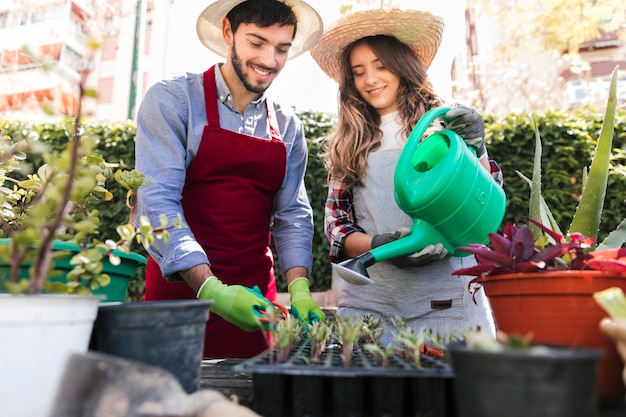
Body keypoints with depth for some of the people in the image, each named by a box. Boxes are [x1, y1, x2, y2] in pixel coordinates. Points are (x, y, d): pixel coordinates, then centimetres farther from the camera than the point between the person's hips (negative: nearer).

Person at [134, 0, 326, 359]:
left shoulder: (288, 127, 7)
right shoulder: (172, 100, -6)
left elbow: (292, 215, 5)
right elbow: (157, 202, -15)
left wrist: (299, 288, -12)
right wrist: (210, 288, -25)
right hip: (180, 292, -3)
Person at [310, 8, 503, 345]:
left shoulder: (445, 124, 5)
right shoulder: (348, 144, 10)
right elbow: (335, 222, 7)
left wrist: (475, 149, -17)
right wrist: (377, 245, -12)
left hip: (443, 301, -1)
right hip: (368, 300, 2)